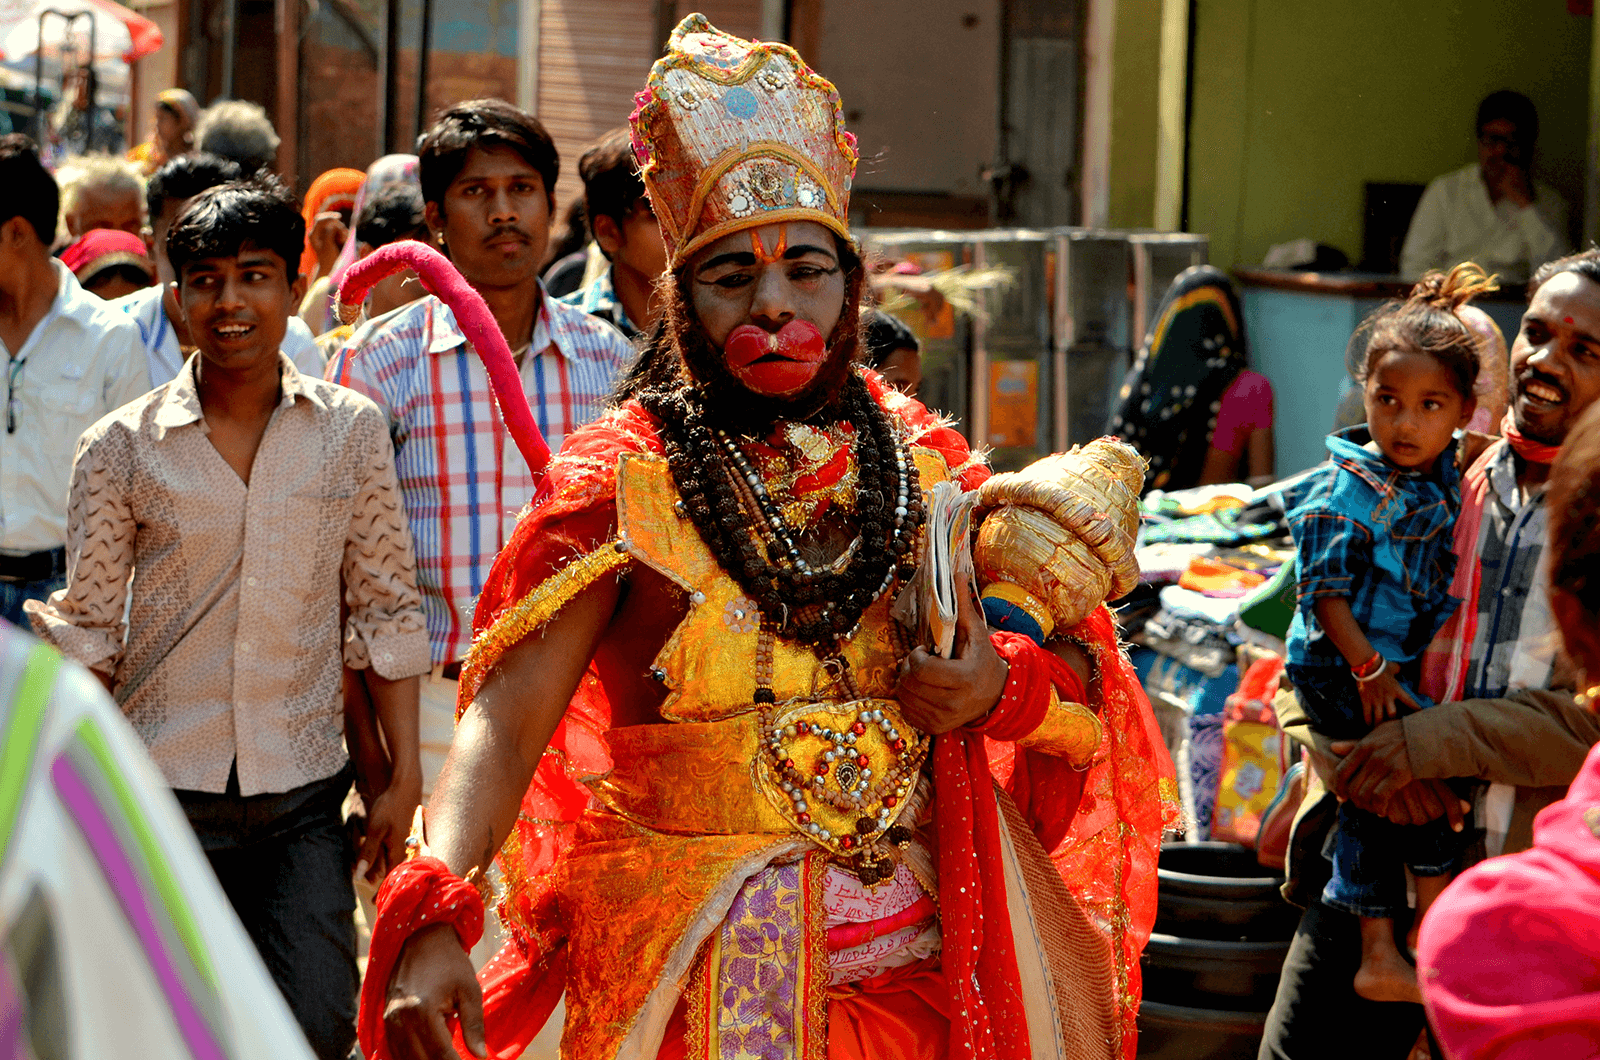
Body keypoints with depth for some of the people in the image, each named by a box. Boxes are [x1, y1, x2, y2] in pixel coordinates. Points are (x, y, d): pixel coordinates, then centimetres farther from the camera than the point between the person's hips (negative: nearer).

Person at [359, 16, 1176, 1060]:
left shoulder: (926, 466, 3)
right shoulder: (621, 484, -7)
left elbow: (1084, 676, 10)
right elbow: (507, 718, -16)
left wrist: (1005, 689, -13)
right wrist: (430, 920, -32)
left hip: (914, 973, 3)